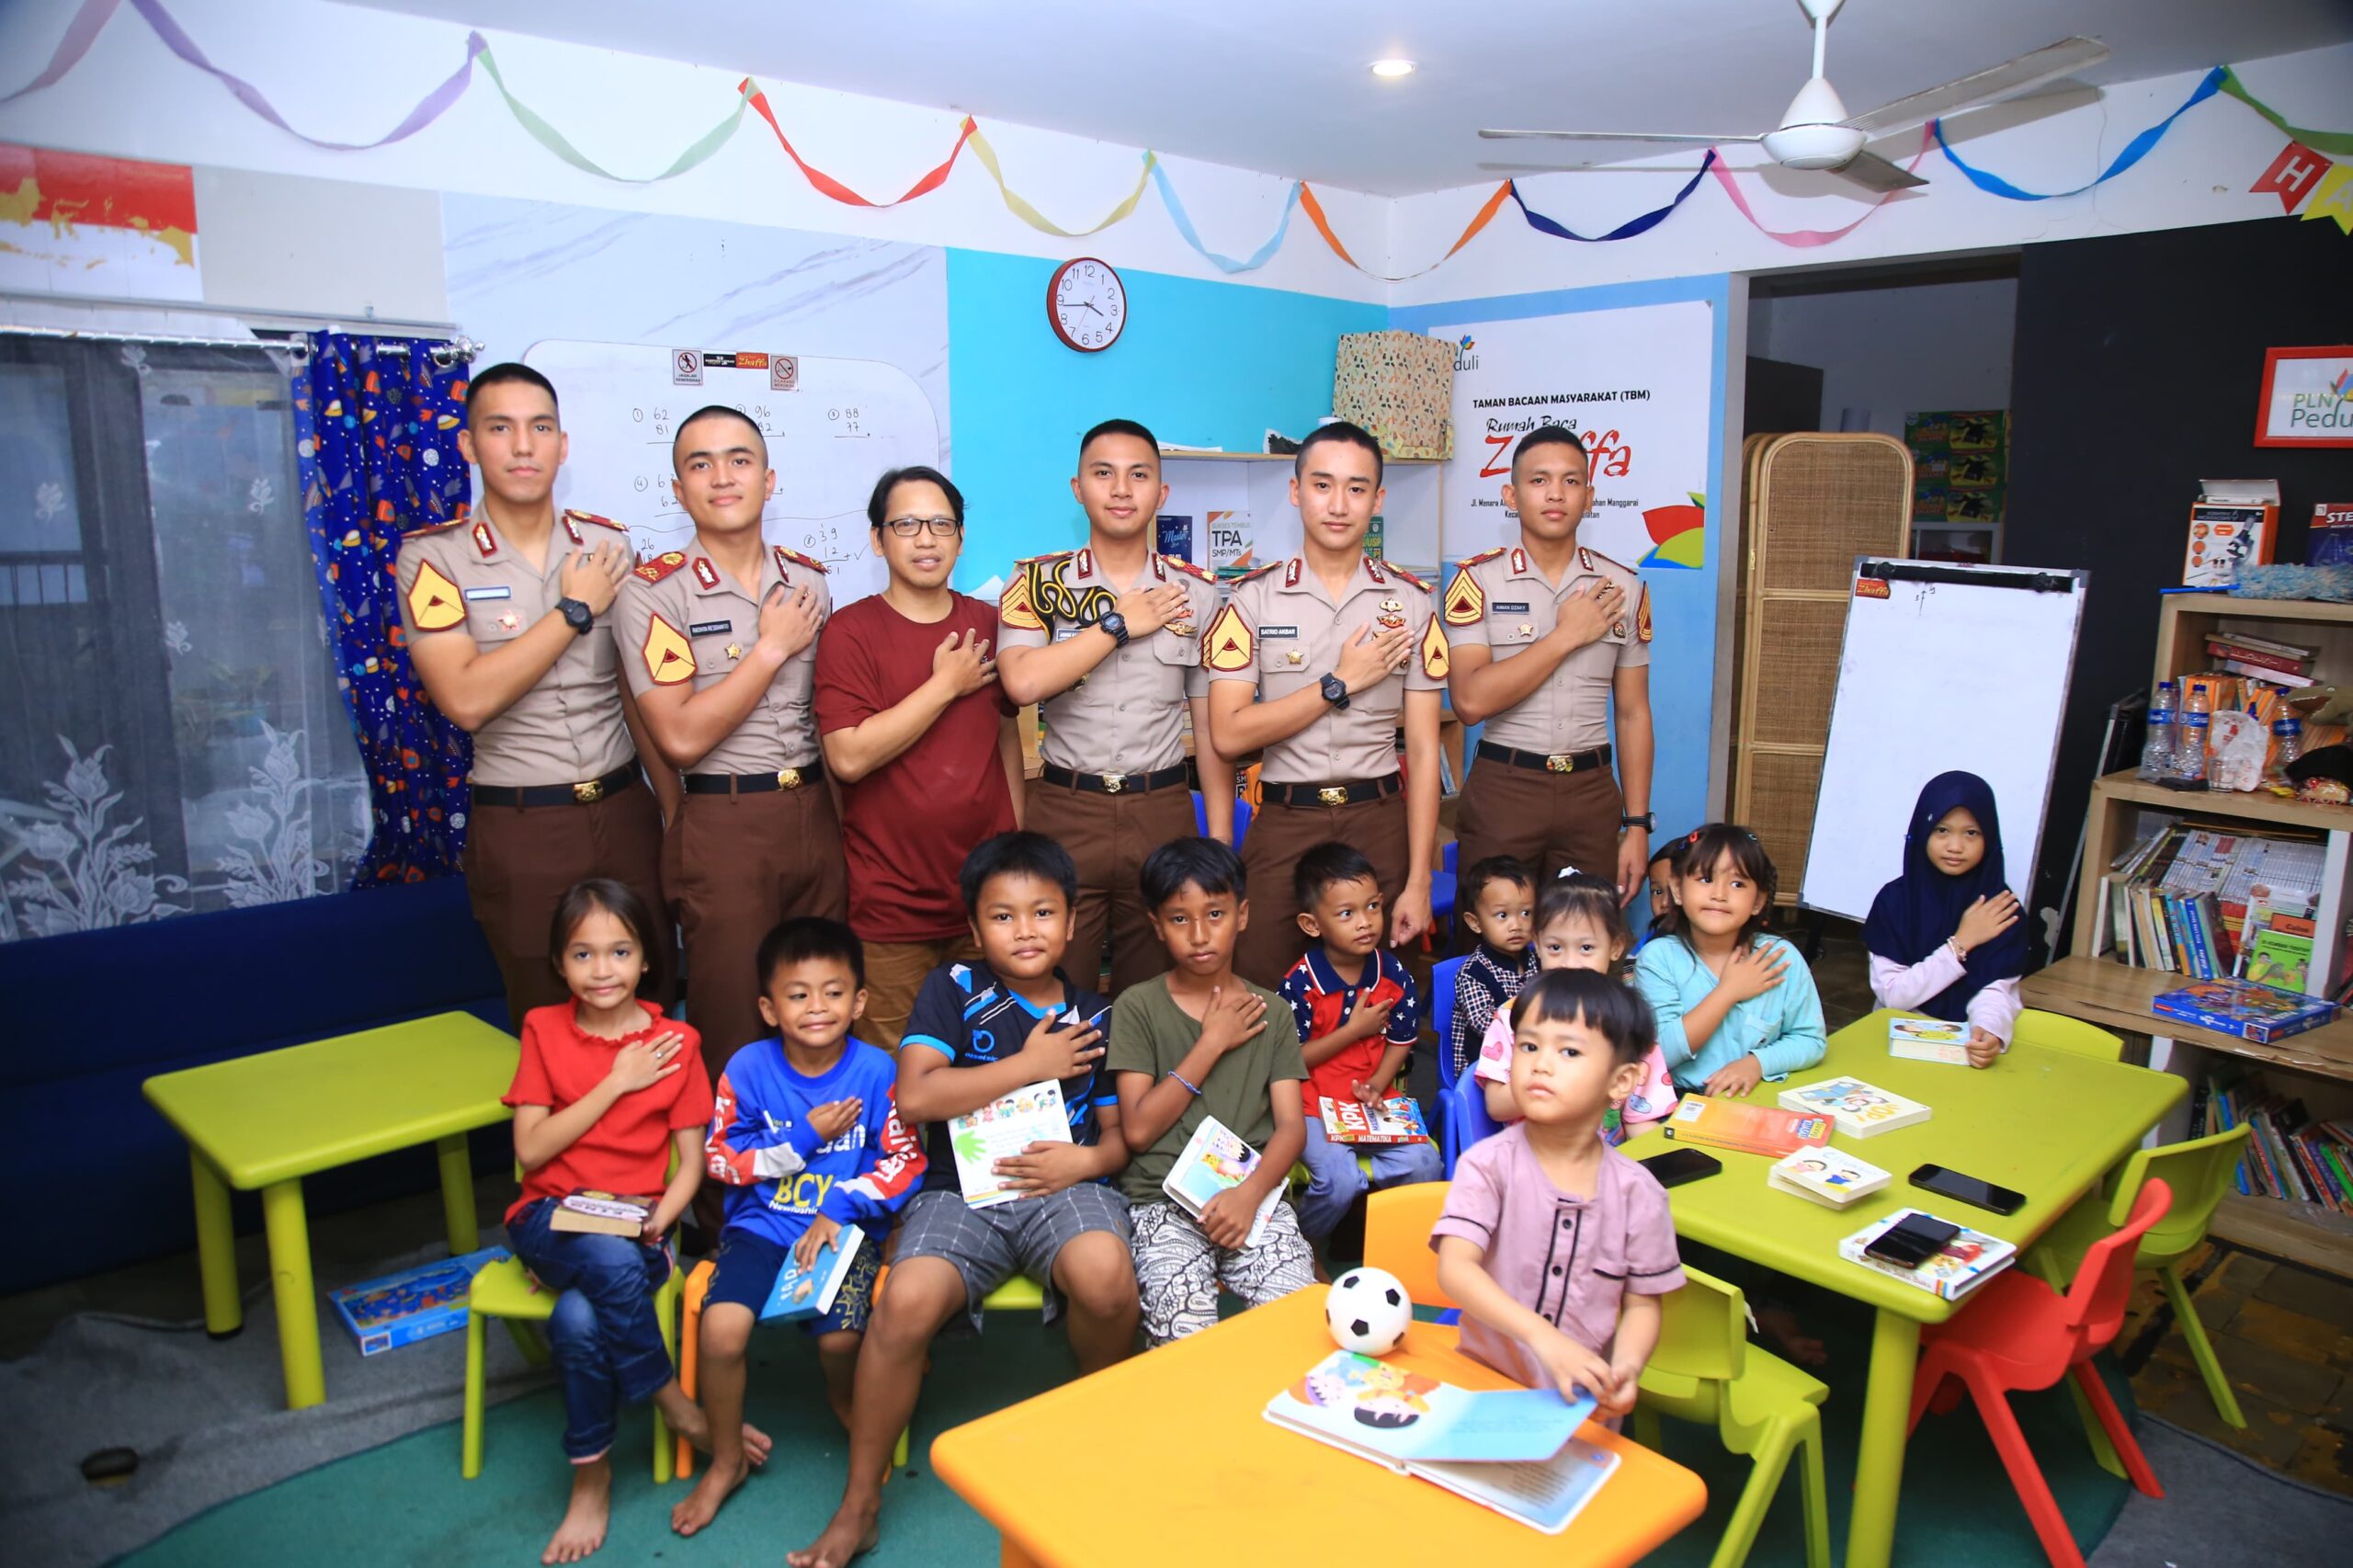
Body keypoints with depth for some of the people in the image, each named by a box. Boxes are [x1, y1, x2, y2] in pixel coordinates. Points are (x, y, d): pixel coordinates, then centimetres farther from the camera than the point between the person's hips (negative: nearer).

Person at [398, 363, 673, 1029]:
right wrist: (576, 610, -13)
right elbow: (467, 699, -18)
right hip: (520, 829, -3)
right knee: (548, 1021, 10)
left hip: (625, 809, 3)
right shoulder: (433, 557, -5)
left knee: (653, 996, 11)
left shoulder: (609, 544, 5)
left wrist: (678, 811, 5)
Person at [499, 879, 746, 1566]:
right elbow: (530, 1151, -5)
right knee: (614, 1263, -35)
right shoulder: (544, 1030, 2)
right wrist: (615, 1084, -12)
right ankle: (681, 1410, -14)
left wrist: (655, 1226, -16)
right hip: (552, 1217, 0)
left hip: (635, 1224, 0)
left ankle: (592, 1476, -7)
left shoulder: (674, 1044, 0)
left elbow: (690, 1162, 2)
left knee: (580, 1320, -32)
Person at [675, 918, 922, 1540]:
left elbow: (907, 1161, -7)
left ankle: (848, 1406, 19)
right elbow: (720, 1158, -3)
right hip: (761, 1226, 1)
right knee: (721, 1330, -21)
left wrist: (841, 1208, -17)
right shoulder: (748, 1068, -5)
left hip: (847, 1227, -1)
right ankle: (726, 1461, 8)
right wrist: (805, 1137, -12)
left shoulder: (876, 1070, -8)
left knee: (840, 1338, -22)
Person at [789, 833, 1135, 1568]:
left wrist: (1088, 1160, -9)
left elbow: (1118, 1132, 15)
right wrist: (1031, 1064, -8)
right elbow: (915, 1095, -10)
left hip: (1063, 1184, 1)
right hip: (961, 1191, -1)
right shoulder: (953, 989, 3)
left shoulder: (1093, 1016, 11)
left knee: (1105, 1273, -32)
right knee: (908, 1301, -29)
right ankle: (858, 1505, -6)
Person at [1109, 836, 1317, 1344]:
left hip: (1253, 1194, 2)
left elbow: (1291, 1125, 3)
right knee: (1183, 1335, -27)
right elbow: (1138, 1128, -4)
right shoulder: (1138, 1007, 4)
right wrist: (1213, 1042, -4)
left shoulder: (1271, 1012, 12)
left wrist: (1249, 1194, -16)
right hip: (1165, 1201, -2)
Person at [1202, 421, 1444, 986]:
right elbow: (1228, 734, -8)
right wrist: (1341, 683, -11)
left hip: (1381, 820, 1)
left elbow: (1422, 749, 1)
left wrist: (1418, 882, -4)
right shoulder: (1253, 598, 1)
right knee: (1257, 993, 2)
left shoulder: (1411, 602, 4)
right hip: (1284, 822, -1)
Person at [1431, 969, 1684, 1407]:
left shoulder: (1637, 1193, -2)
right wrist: (1543, 1336, -31)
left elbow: (1642, 1304, 6)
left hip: (1583, 1402, 2)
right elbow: (1455, 1269, -19)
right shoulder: (1488, 1164, -8)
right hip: (1485, 1382, -2)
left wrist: (1625, 1368, -14)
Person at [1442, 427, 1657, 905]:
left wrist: (1637, 824, 3)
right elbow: (1470, 701, -16)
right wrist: (1566, 636, -13)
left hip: (1592, 792, 2)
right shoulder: (1476, 580, -4)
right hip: (1502, 788, -2)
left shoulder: (1623, 588, 5)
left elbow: (1632, 713, 8)